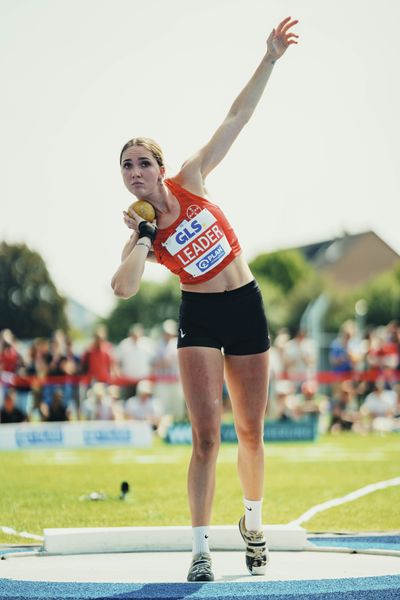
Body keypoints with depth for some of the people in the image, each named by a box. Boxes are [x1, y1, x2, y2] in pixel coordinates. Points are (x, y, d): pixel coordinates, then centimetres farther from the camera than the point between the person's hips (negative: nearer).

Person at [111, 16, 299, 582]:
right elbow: (123, 288, -24)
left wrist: (270, 59, -11)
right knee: (206, 437, -12)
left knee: (250, 434, 10)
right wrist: (144, 238, -23)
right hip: (199, 318, -1)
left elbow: (236, 119, -6)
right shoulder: (140, 233, -6)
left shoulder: (189, 181, -4)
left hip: (246, 308, 2)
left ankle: (253, 525, 32)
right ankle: (201, 551, -7)